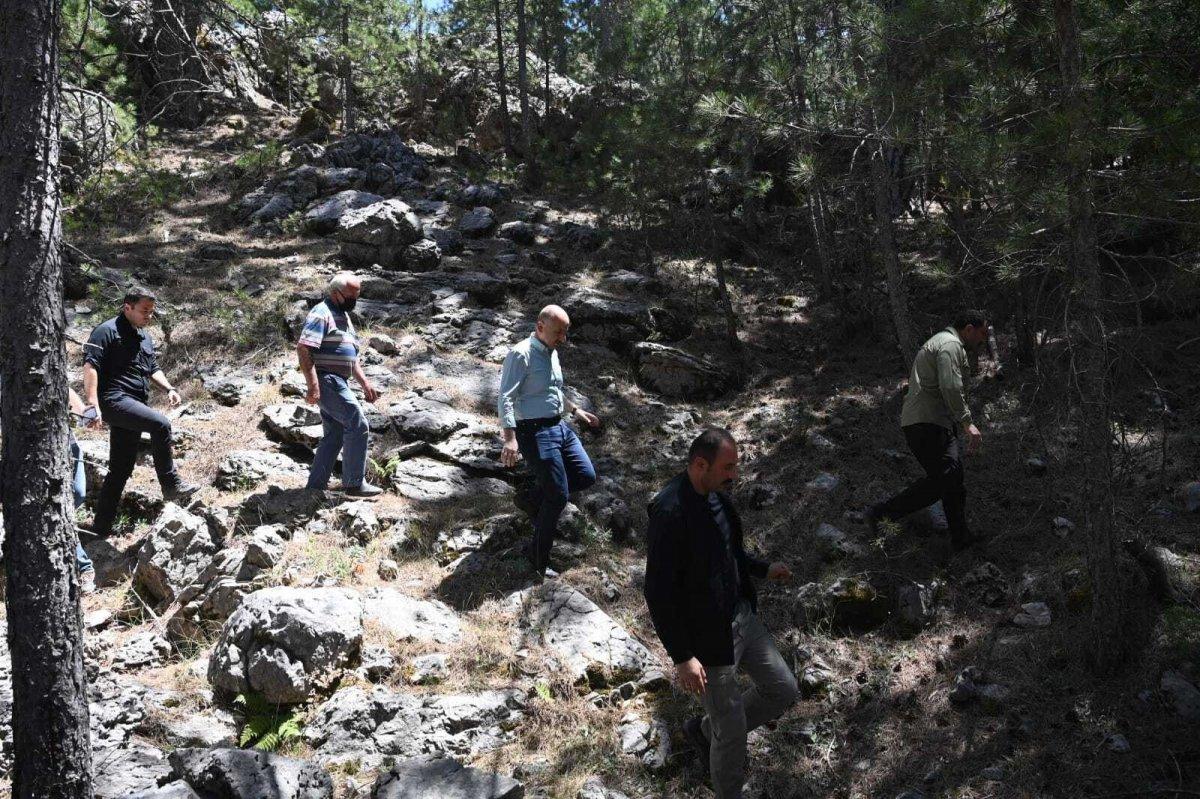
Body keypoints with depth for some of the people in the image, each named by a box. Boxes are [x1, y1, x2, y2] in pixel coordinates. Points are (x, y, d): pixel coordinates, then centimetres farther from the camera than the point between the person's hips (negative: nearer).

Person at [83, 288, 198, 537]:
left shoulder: (144, 337, 22)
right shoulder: (107, 331, -6)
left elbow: (153, 369, 30)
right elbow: (90, 365, -15)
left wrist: (169, 388, 10)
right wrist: (92, 402, -25)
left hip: (133, 406, 9)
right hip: (114, 399, -9)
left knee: (121, 469, 9)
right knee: (160, 424, -29)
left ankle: (101, 526, 16)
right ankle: (171, 485, -21)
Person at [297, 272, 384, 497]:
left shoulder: (344, 316, 20)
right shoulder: (321, 313, -11)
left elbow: (351, 357, 27)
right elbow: (303, 348, -20)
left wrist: (365, 383, 19)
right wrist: (313, 386, -26)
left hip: (337, 383, 10)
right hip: (326, 381, -10)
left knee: (334, 435, 10)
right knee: (358, 426, -9)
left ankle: (315, 486, 14)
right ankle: (354, 483, -3)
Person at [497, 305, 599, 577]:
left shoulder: (552, 352, 13)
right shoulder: (521, 354, -15)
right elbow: (505, 397, -21)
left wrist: (575, 410, 27)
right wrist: (510, 438, -29)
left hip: (559, 427, 9)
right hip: (535, 432, -9)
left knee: (586, 477, 7)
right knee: (559, 495, -8)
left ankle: (538, 498, 28)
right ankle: (538, 558, 9)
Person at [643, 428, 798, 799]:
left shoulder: (716, 494, -1)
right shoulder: (669, 513, -28)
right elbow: (658, 593, -25)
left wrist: (762, 569, 11)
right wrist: (681, 657, -23)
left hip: (742, 617, 8)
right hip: (707, 636, -8)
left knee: (784, 691, 18)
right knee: (732, 731, 8)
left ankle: (705, 730, 35)